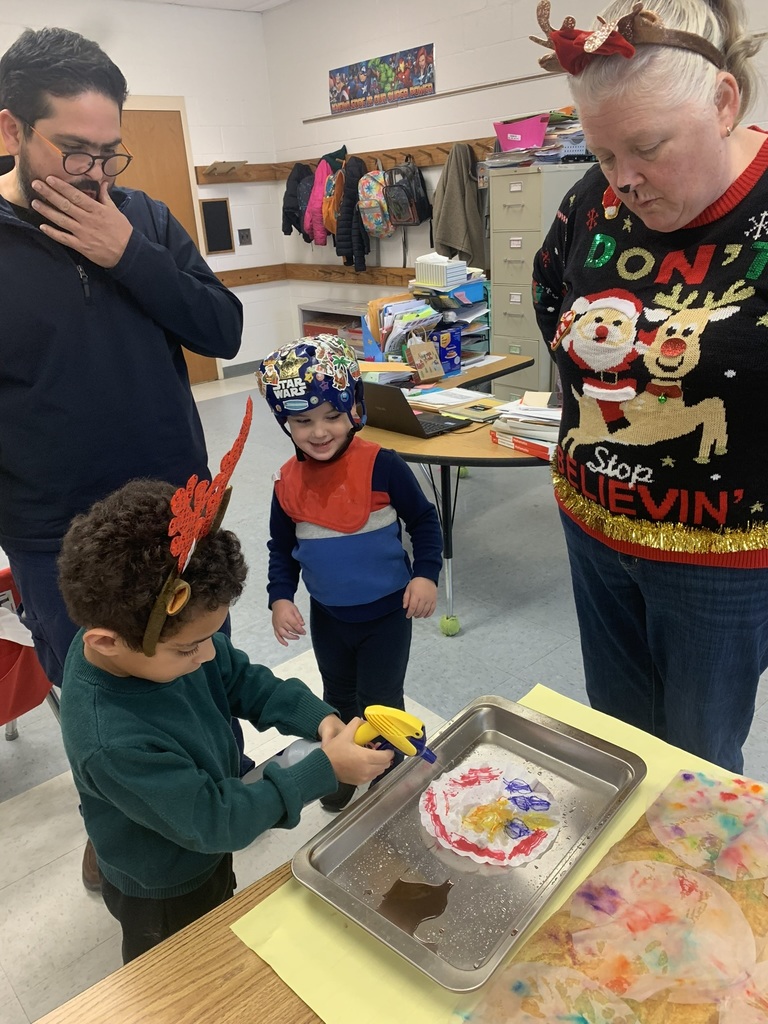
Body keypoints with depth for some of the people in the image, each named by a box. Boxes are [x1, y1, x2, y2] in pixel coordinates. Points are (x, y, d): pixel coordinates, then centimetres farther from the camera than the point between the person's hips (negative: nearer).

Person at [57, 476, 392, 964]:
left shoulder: (162, 634, -24)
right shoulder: (112, 744, -44)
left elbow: (242, 680, -8)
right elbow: (213, 822, -32)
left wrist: (318, 717, -23)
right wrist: (324, 770, -31)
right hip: (166, 896, -6)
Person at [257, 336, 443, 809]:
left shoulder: (381, 465, -21)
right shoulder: (288, 482, -7)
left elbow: (424, 519, -9)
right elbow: (281, 548, 5)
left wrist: (425, 574, -18)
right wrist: (280, 598, -6)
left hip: (387, 611, -4)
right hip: (327, 616, 5)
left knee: (379, 703, 9)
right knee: (339, 697, 24)